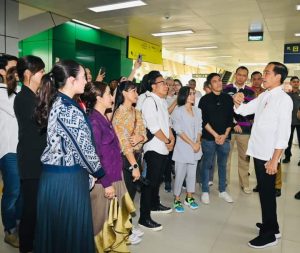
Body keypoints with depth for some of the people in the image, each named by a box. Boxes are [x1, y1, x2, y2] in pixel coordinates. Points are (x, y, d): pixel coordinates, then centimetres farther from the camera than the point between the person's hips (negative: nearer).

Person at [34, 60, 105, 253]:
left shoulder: (55, 102, 7)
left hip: (52, 175, 9)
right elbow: (84, 147, -16)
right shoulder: (70, 109, -20)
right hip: (68, 177, -9)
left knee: (54, 228, 21)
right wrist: (99, 171, -1)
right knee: (72, 229, 8)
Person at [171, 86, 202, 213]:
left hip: (195, 147, 5)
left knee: (192, 173, 11)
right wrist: (192, 144, -13)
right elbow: (179, 131, -11)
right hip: (182, 147, -5)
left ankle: (189, 198, 26)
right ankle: (177, 200, 12)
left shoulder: (197, 111, 10)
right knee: (180, 174, -1)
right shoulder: (178, 111, -6)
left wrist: (198, 143, -6)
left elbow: (199, 128, 10)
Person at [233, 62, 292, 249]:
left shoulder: (284, 99, -14)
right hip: (258, 152, 8)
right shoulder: (263, 96, 10)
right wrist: (238, 102, -6)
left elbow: (283, 133, -18)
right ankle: (271, 226, 36)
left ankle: (269, 234, 20)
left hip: (269, 155, -8)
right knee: (264, 191, 19)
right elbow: (244, 110, 16)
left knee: (267, 193, 4)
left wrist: (274, 160, -20)